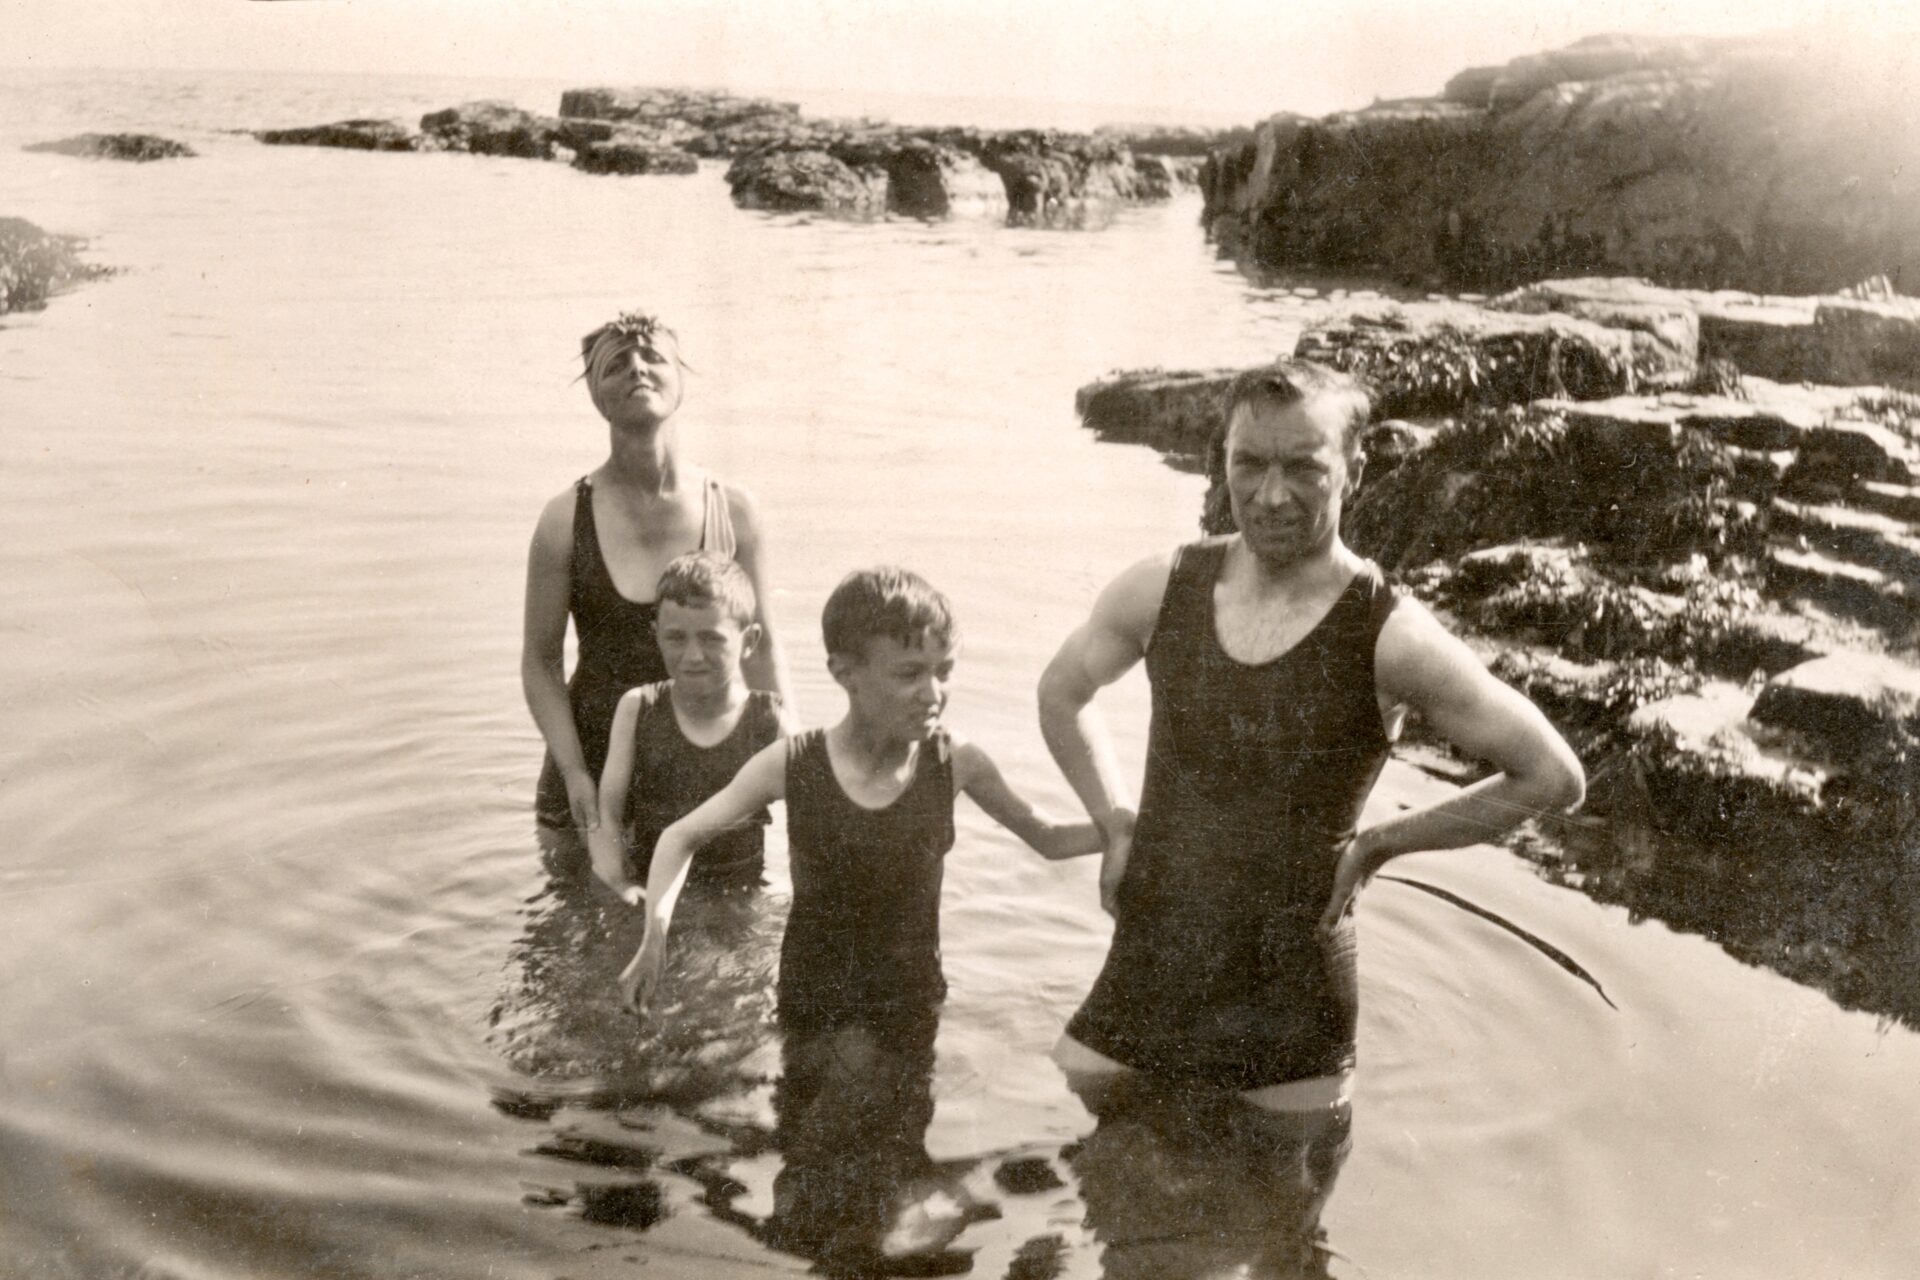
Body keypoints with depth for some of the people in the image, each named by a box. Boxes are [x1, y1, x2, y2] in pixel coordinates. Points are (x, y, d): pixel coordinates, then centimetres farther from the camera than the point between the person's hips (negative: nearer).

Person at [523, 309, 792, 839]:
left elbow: (762, 648, 5)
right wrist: (575, 774, -12)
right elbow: (540, 661, -3)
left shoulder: (733, 511, -4)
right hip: (594, 758, -1)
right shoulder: (566, 519, -8)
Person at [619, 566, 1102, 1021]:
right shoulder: (790, 766, -15)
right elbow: (683, 836, -3)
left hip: (913, 1003, 1)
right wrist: (655, 935, -14)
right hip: (810, 1009, -1)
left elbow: (1049, 838, 2)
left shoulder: (954, 763, -12)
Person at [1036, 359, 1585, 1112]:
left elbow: (1552, 777, -8)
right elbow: (1062, 691, 16)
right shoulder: (1162, 590, -3)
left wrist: (1377, 845, -5)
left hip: (1291, 1016, -3)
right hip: (1141, 980, 3)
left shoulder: (1390, 640, -14)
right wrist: (1116, 824, 7)